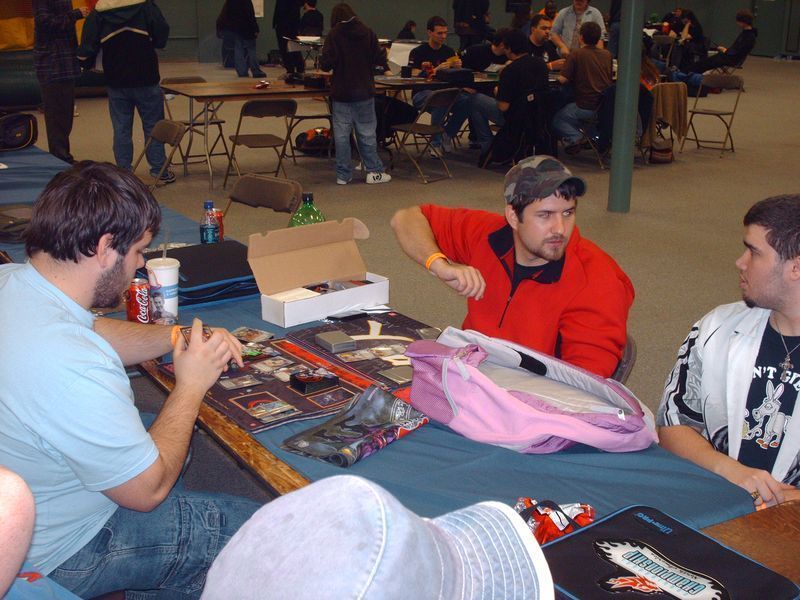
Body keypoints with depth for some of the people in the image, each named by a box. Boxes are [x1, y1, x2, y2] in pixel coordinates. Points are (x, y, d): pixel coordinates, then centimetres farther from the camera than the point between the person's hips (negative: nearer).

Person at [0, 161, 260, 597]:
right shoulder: (72, 371, -39)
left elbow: (92, 333, 12)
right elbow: (148, 490, -23)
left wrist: (176, 336, 0)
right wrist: (192, 385, -13)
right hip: (60, 555, -9)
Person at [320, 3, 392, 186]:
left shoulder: (334, 35, -7)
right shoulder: (367, 33, -2)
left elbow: (326, 64, -12)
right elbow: (379, 59, -2)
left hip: (341, 93, -1)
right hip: (364, 92, 1)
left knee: (341, 134, 5)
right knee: (367, 132, 8)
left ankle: (343, 174, 7)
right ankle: (374, 171, 11)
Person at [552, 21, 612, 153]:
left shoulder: (576, 54, -8)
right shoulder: (607, 54, 7)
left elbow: (562, 80, -12)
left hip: (585, 107, -6)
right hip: (606, 106, 6)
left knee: (556, 119, 14)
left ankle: (574, 138, -11)